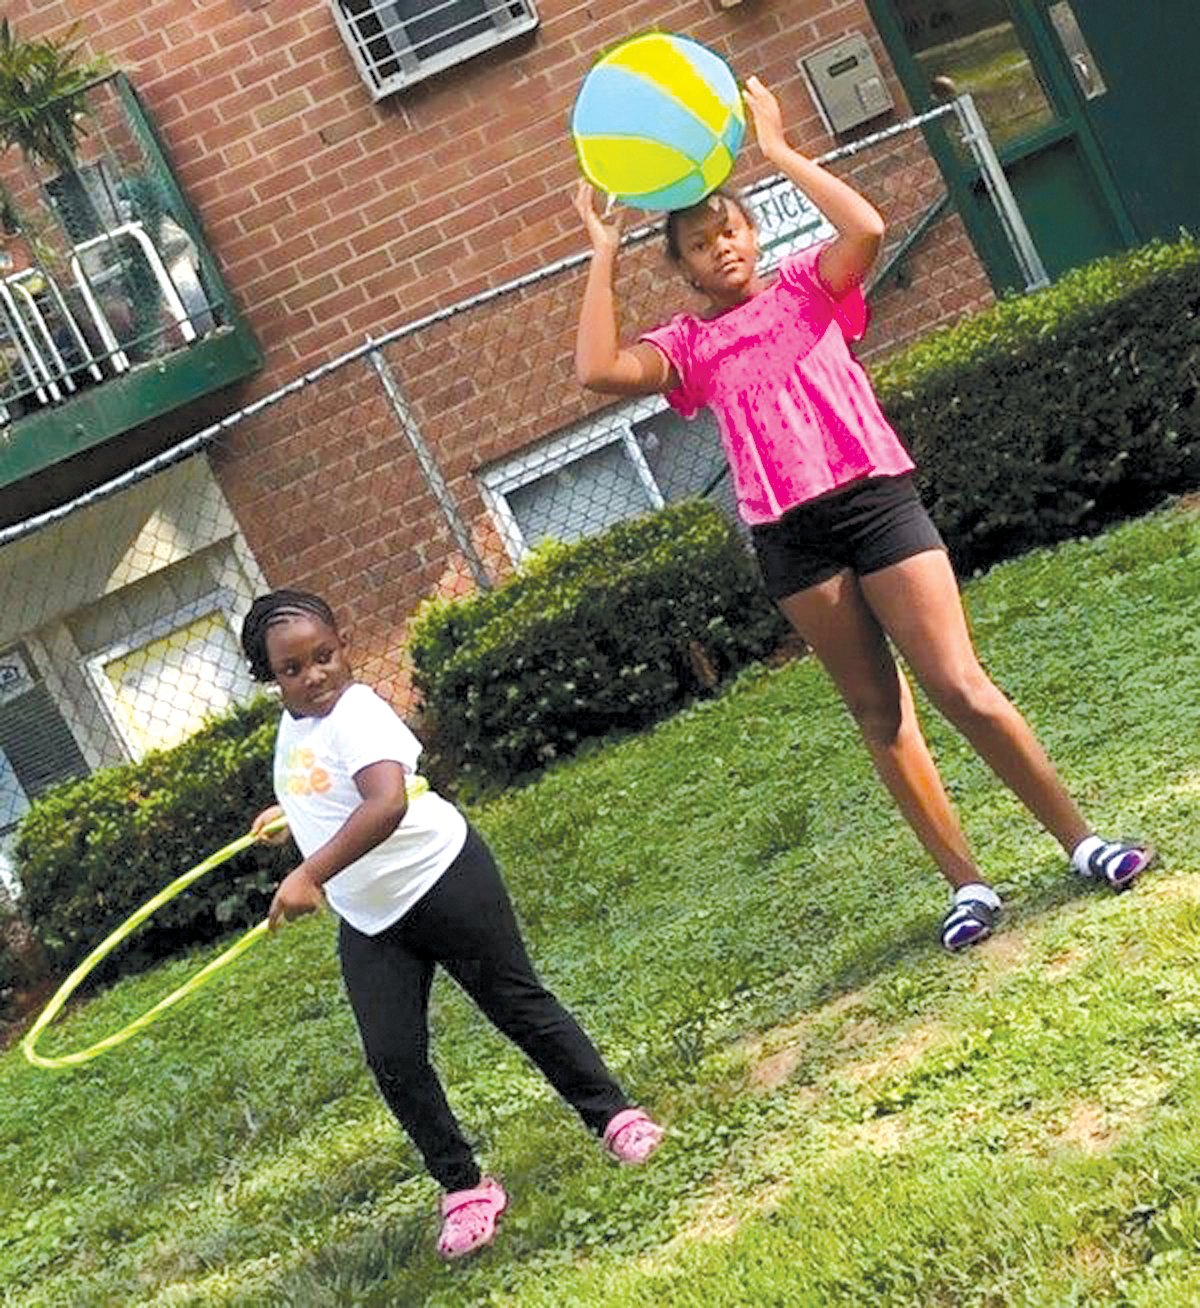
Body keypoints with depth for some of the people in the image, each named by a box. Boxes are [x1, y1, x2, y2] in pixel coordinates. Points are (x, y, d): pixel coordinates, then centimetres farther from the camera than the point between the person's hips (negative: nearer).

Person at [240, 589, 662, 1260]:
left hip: (442, 878, -7)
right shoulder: (294, 726, 6)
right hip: (369, 924, 8)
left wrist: (310, 875, -47)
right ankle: (464, 1187, 11)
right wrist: (291, 813, 34)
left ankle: (614, 1115, 23)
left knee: (519, 1004, 5)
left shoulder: (356, 714, -22)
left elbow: (387, 803, -42)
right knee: (393, 1059, -1)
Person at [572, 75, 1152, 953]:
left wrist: (778, 150, -7)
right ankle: (967, 884, 13)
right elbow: (599, 370, -7)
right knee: (880, 715, 6)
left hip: (875, 498, -2)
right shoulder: (689, 345, 11)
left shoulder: (806, 287, 9)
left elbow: (867, 228, -11)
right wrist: (604, 254, -1)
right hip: (790, 540, 2)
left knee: (961, 689, -6)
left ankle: (1080, 838, 8)